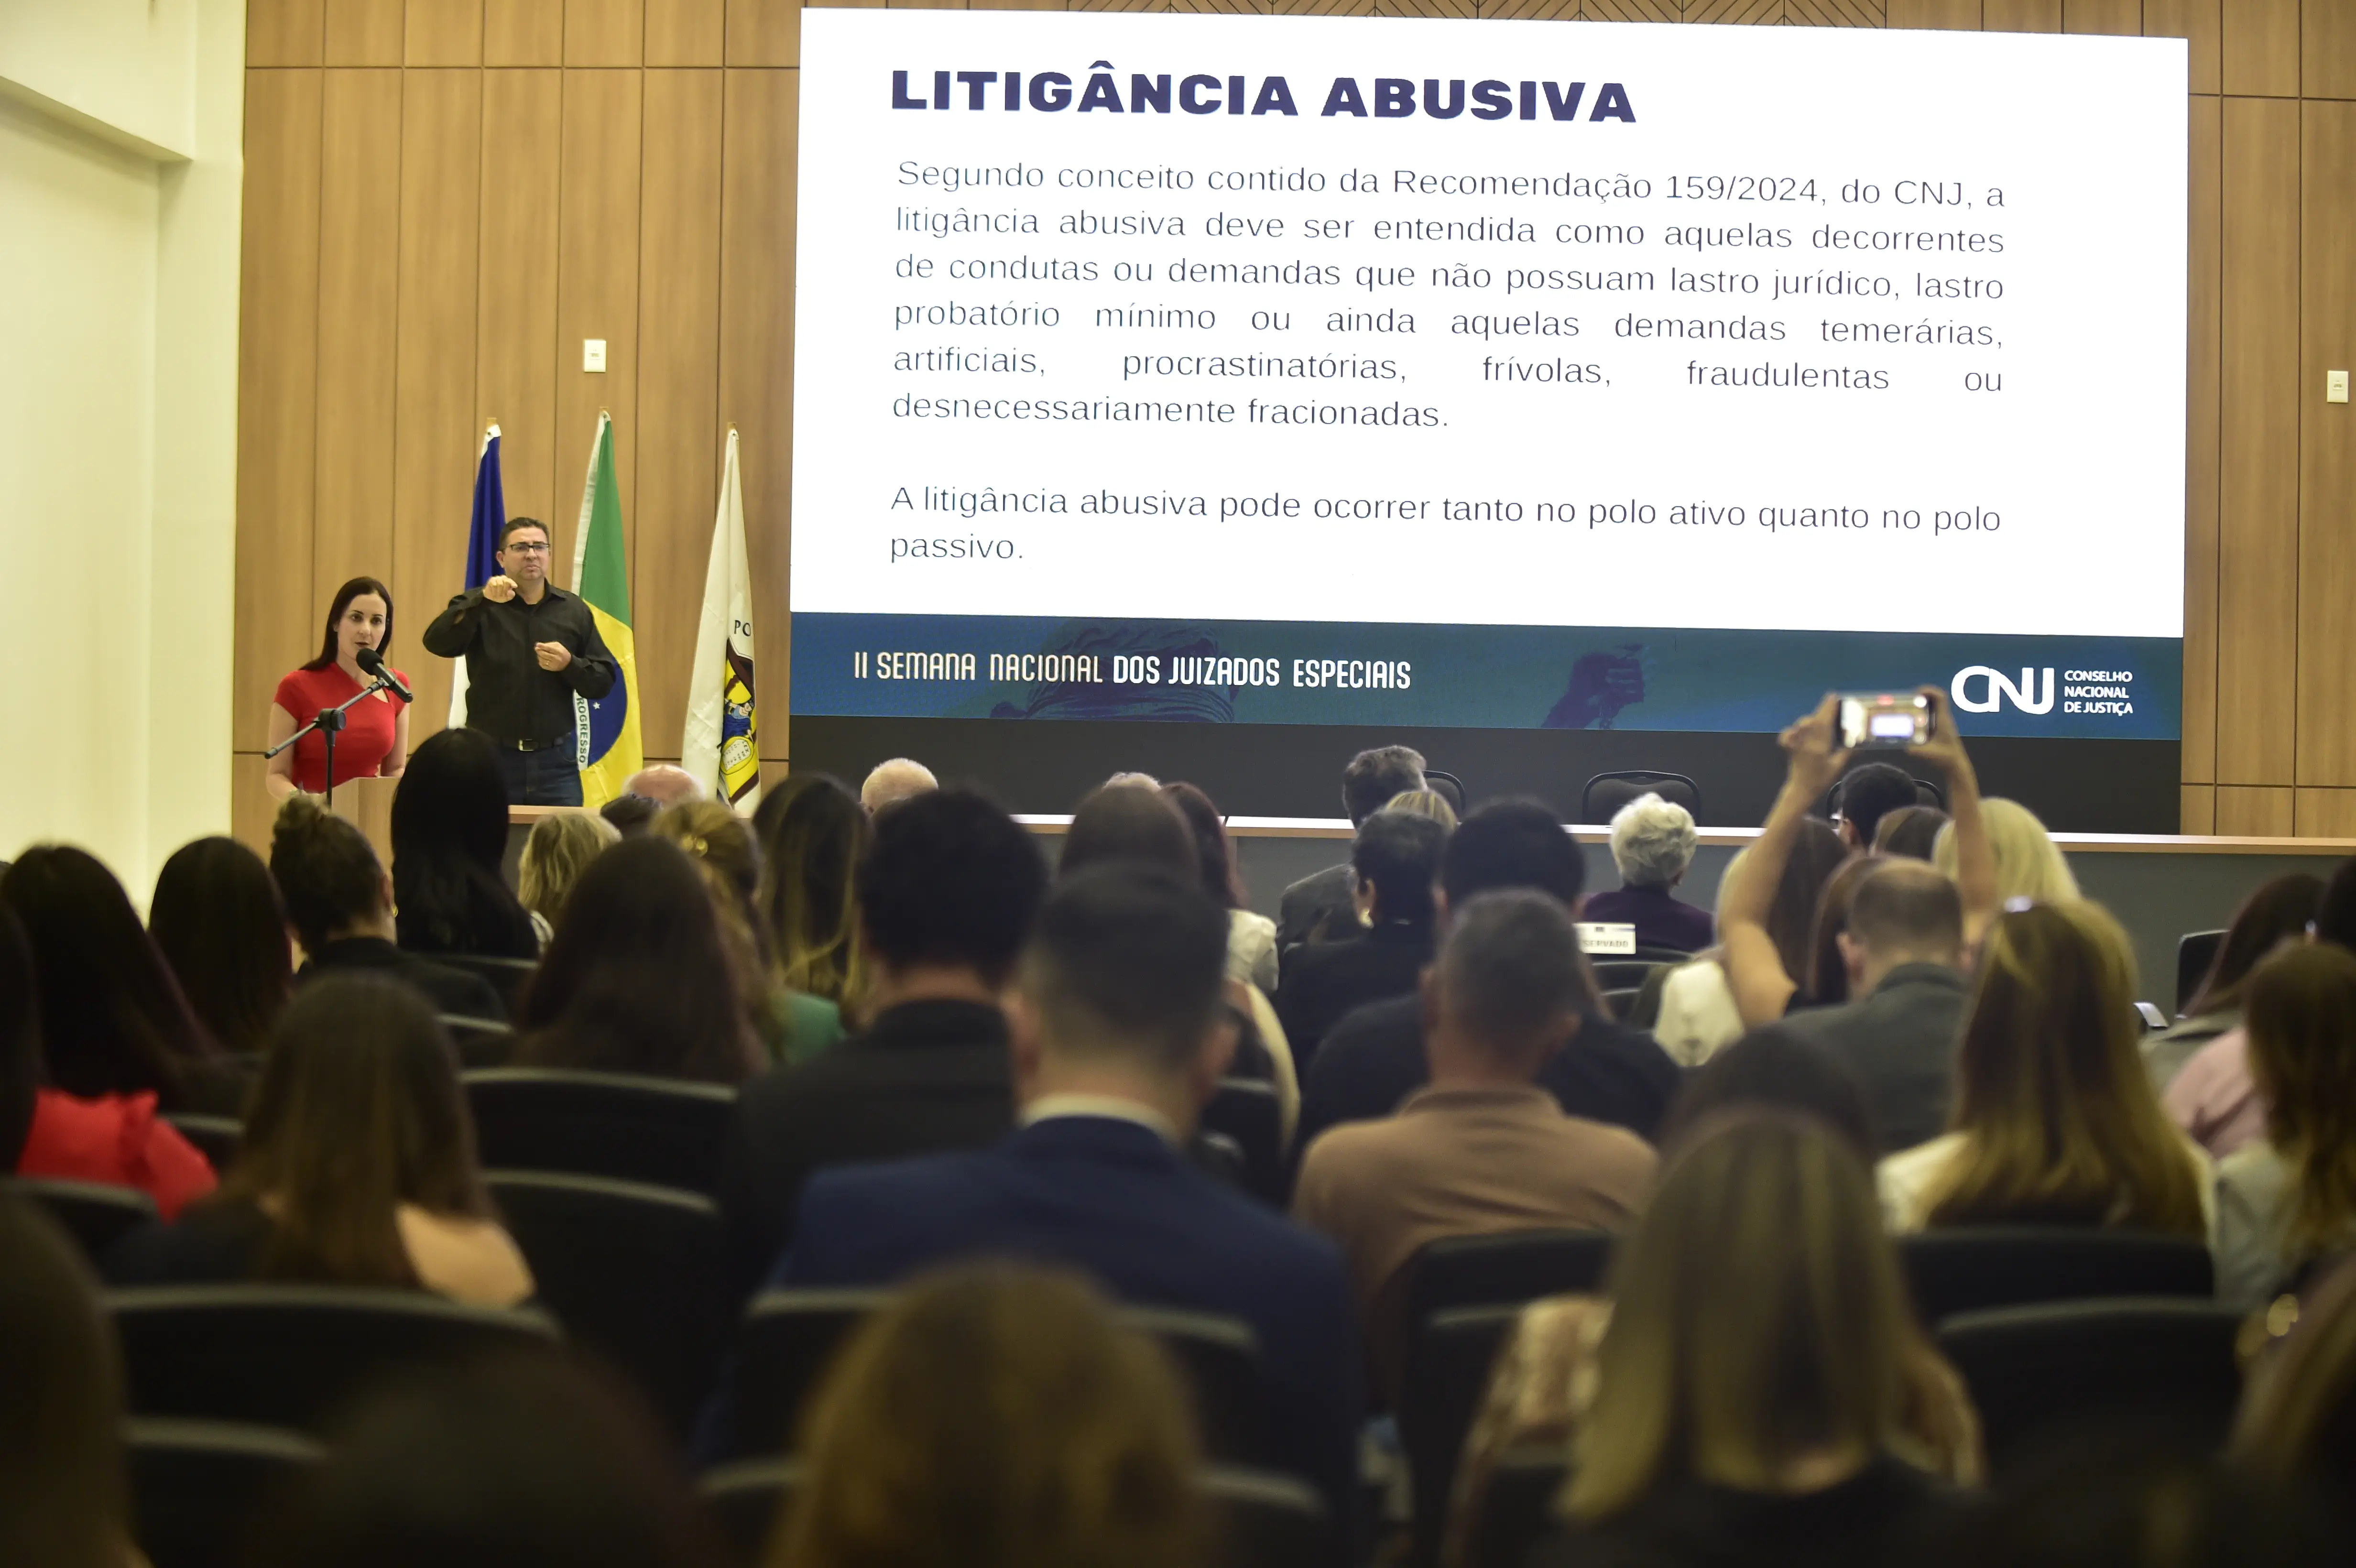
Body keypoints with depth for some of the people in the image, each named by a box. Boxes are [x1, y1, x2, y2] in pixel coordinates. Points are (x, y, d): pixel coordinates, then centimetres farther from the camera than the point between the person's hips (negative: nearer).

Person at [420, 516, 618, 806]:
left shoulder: (574, 611, 10)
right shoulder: (478, 607, 4)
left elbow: (604, 682, 8)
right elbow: (438, 643, -15)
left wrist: (570, 664, -12)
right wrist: (485, 600, -26)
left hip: (555, 761, 2)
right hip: (490, 759, -2)